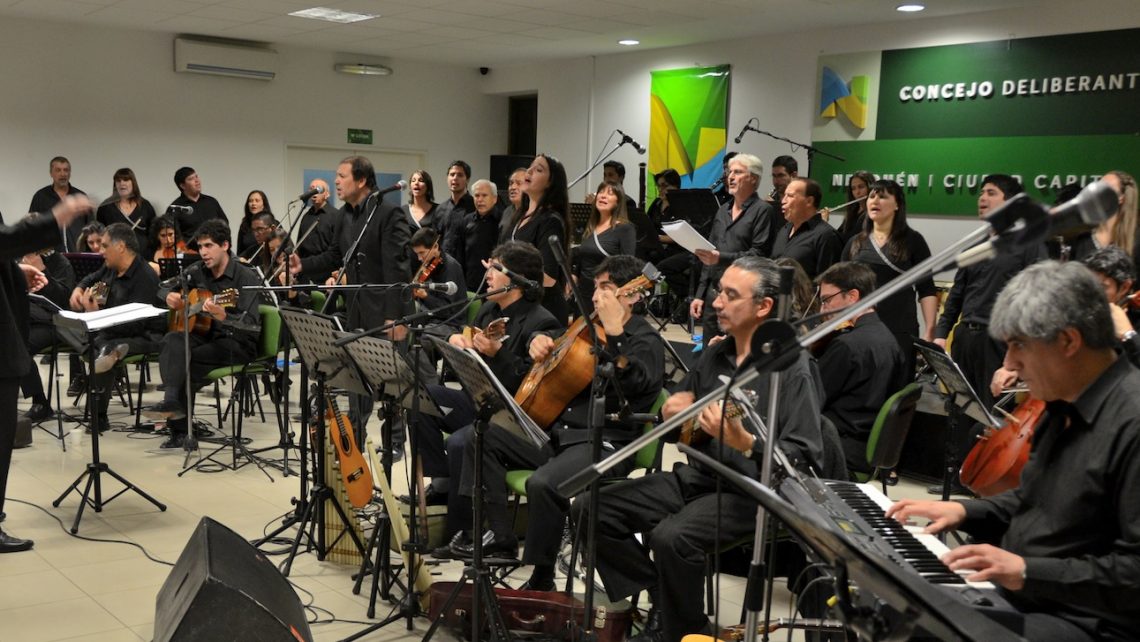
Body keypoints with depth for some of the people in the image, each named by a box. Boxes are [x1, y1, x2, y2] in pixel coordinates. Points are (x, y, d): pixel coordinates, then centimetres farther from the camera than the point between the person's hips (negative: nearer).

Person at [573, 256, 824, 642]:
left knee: (671, 537, -33)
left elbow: (805, 459, -19)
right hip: (697, 476, 8)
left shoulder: (791, 369, -13)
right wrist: (671, 414, -3)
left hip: (751, 491, -8)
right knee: (591, 510, -3)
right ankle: (662, 599, 7)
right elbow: (676, 422, 22)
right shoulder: (714, 355, 10)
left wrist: (745, 442, -33)